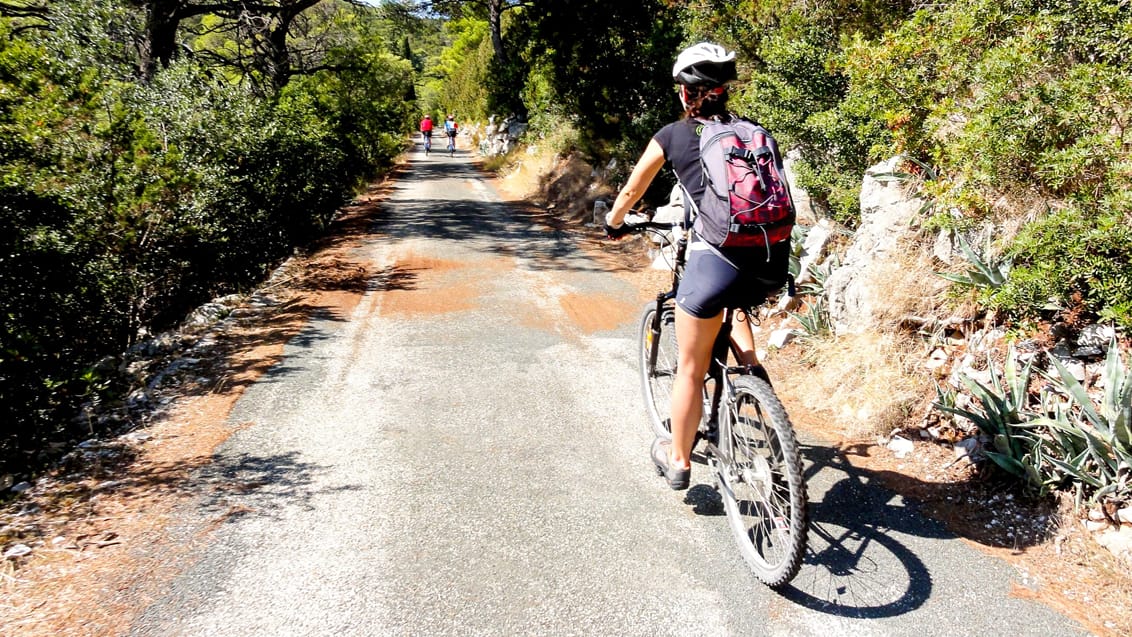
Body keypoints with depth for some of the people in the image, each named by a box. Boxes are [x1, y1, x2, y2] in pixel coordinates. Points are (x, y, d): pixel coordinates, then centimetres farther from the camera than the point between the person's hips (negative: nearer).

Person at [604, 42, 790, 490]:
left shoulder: (674, 134, 9)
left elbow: (632, 190, 24)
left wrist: (614, 221, 43)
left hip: (716, 261, -4)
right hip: (773, 262, 4)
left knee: (691, 369, 15)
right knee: (738, 301, 41)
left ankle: (678, 461, 31)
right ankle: (751, 370, 24)